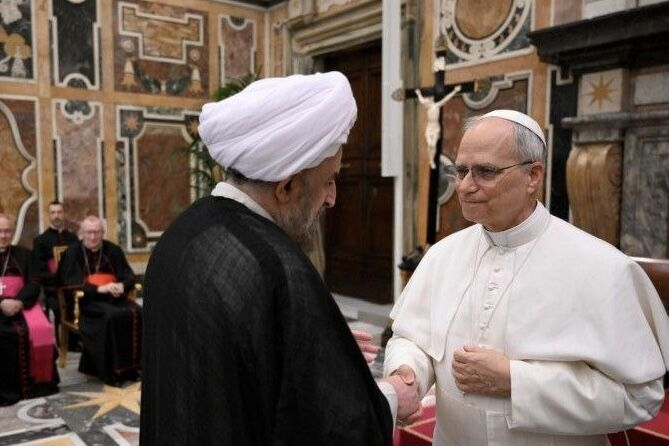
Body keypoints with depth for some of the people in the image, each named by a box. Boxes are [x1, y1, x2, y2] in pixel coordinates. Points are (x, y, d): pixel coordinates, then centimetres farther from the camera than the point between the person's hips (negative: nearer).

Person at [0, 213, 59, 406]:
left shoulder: (24, 255, 18)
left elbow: (34, 284, 7)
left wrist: (18, 302, -14)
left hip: (21, 305, 1)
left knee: (39, 330, -27)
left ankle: (35, 382, -16)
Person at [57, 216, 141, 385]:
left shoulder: (113, 250, 10)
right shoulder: (73, 252, 1)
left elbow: (129, 276, 6)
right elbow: (72, 282, -11)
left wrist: (121, 286, -19)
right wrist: (99, 289, -25)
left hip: (113, 297, 4)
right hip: (85, 300, -4)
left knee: (137, 312, -25)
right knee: (112, 316, -33)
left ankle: (132, 366, -16)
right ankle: (112, 371, -24)